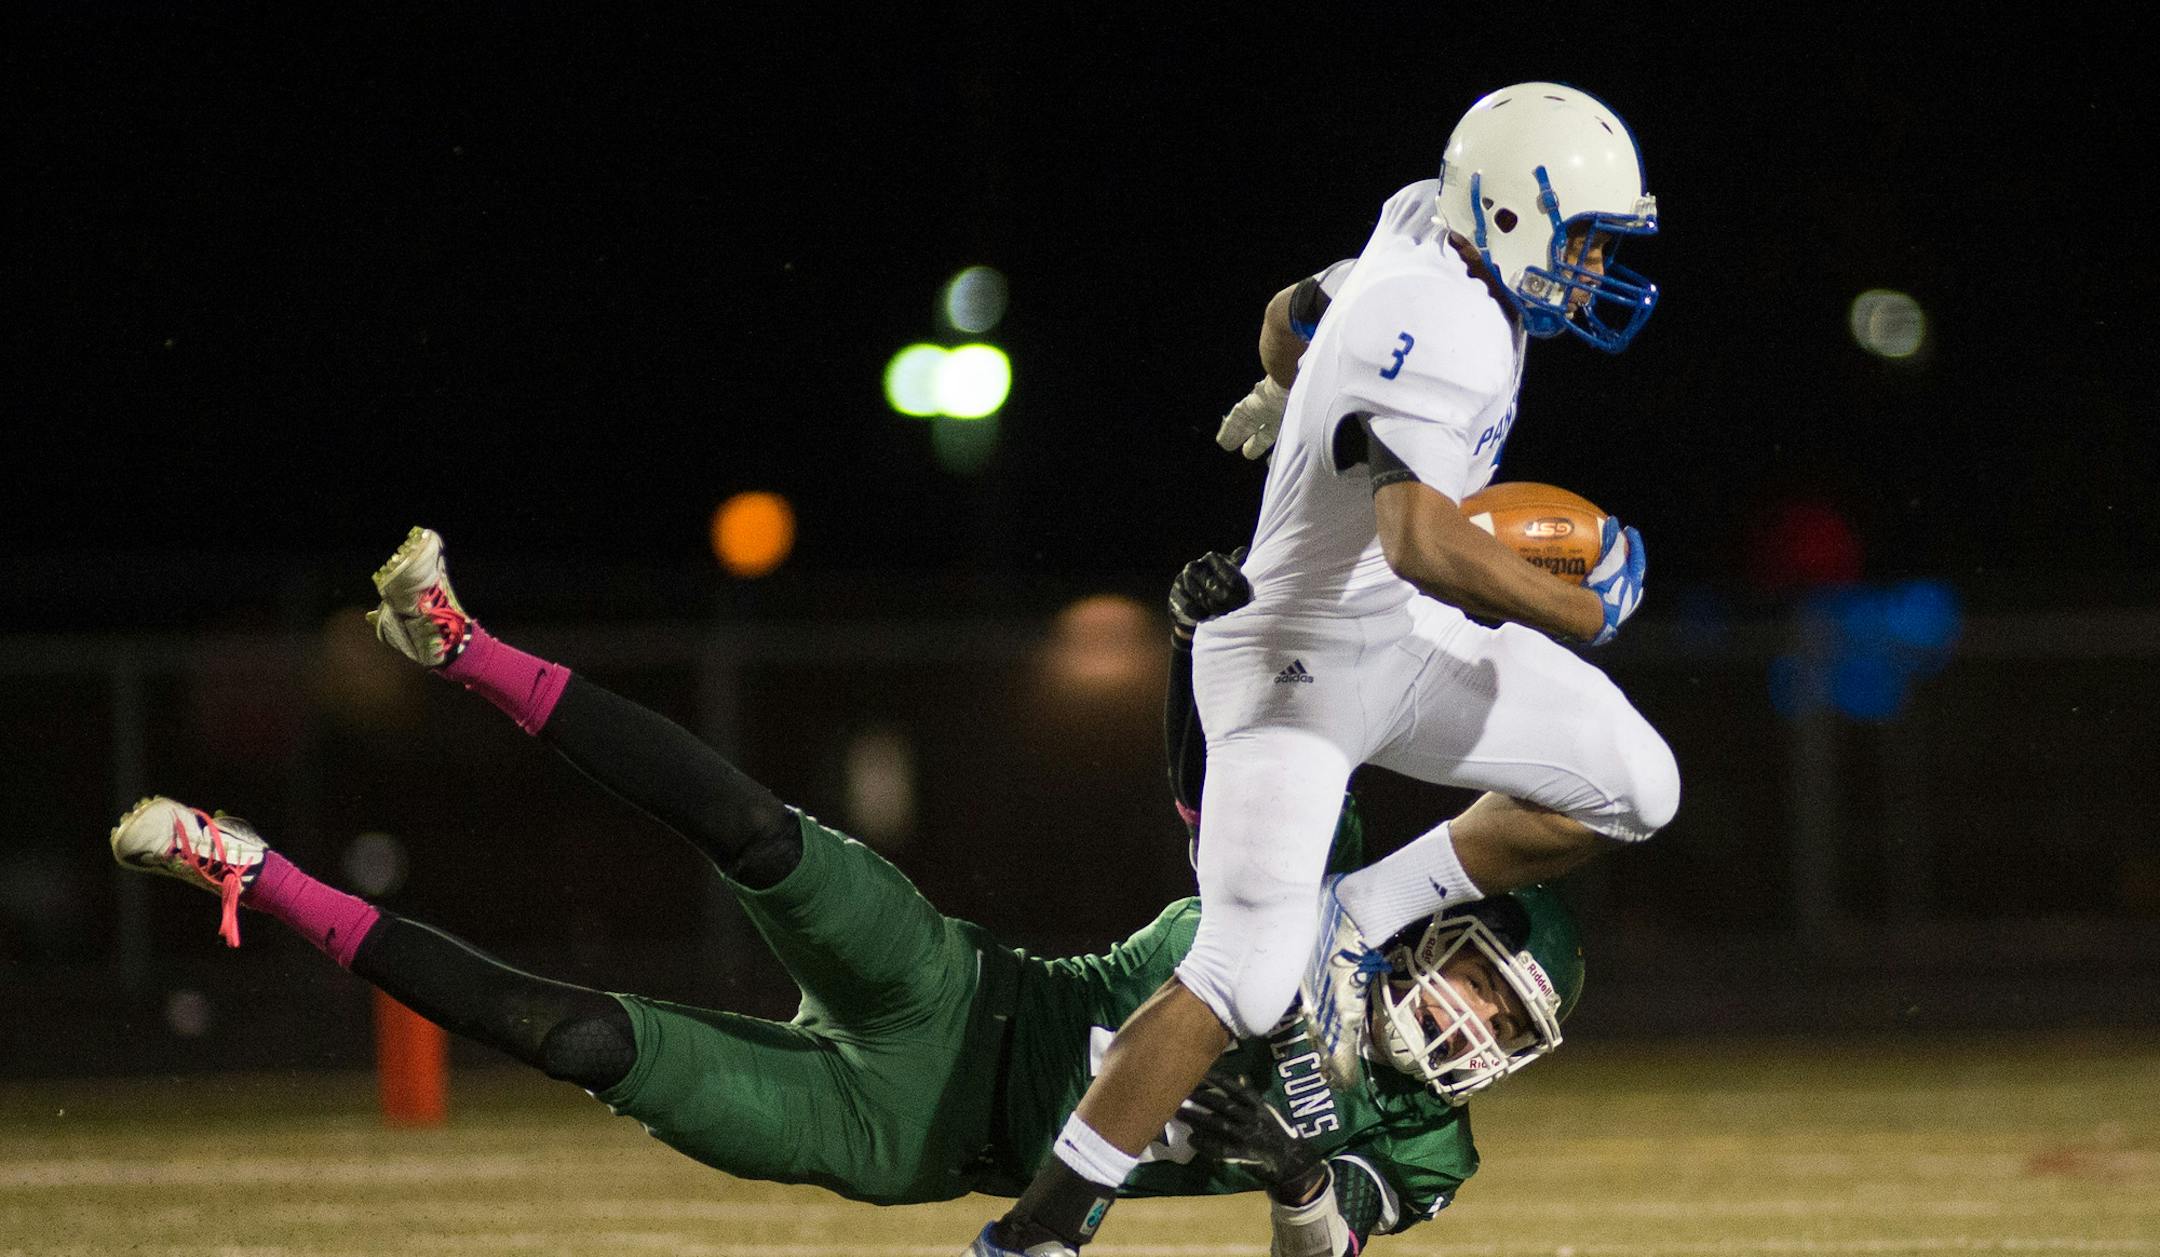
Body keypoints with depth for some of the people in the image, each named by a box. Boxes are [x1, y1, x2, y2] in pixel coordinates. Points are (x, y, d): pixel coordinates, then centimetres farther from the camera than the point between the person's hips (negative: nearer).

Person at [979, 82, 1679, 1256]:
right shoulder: (1442, 328, -28)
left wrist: (1286, 397, 42)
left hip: (1407, 638, 10)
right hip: (1301, 661, -10)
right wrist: (1583, 609, -24)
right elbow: (1424, 545, -38)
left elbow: (1295, 312, 22)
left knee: (1631, 786, 7)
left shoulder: (1424, 233, 2)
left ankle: (1357, 917, 14)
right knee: (1247, 973, -18)